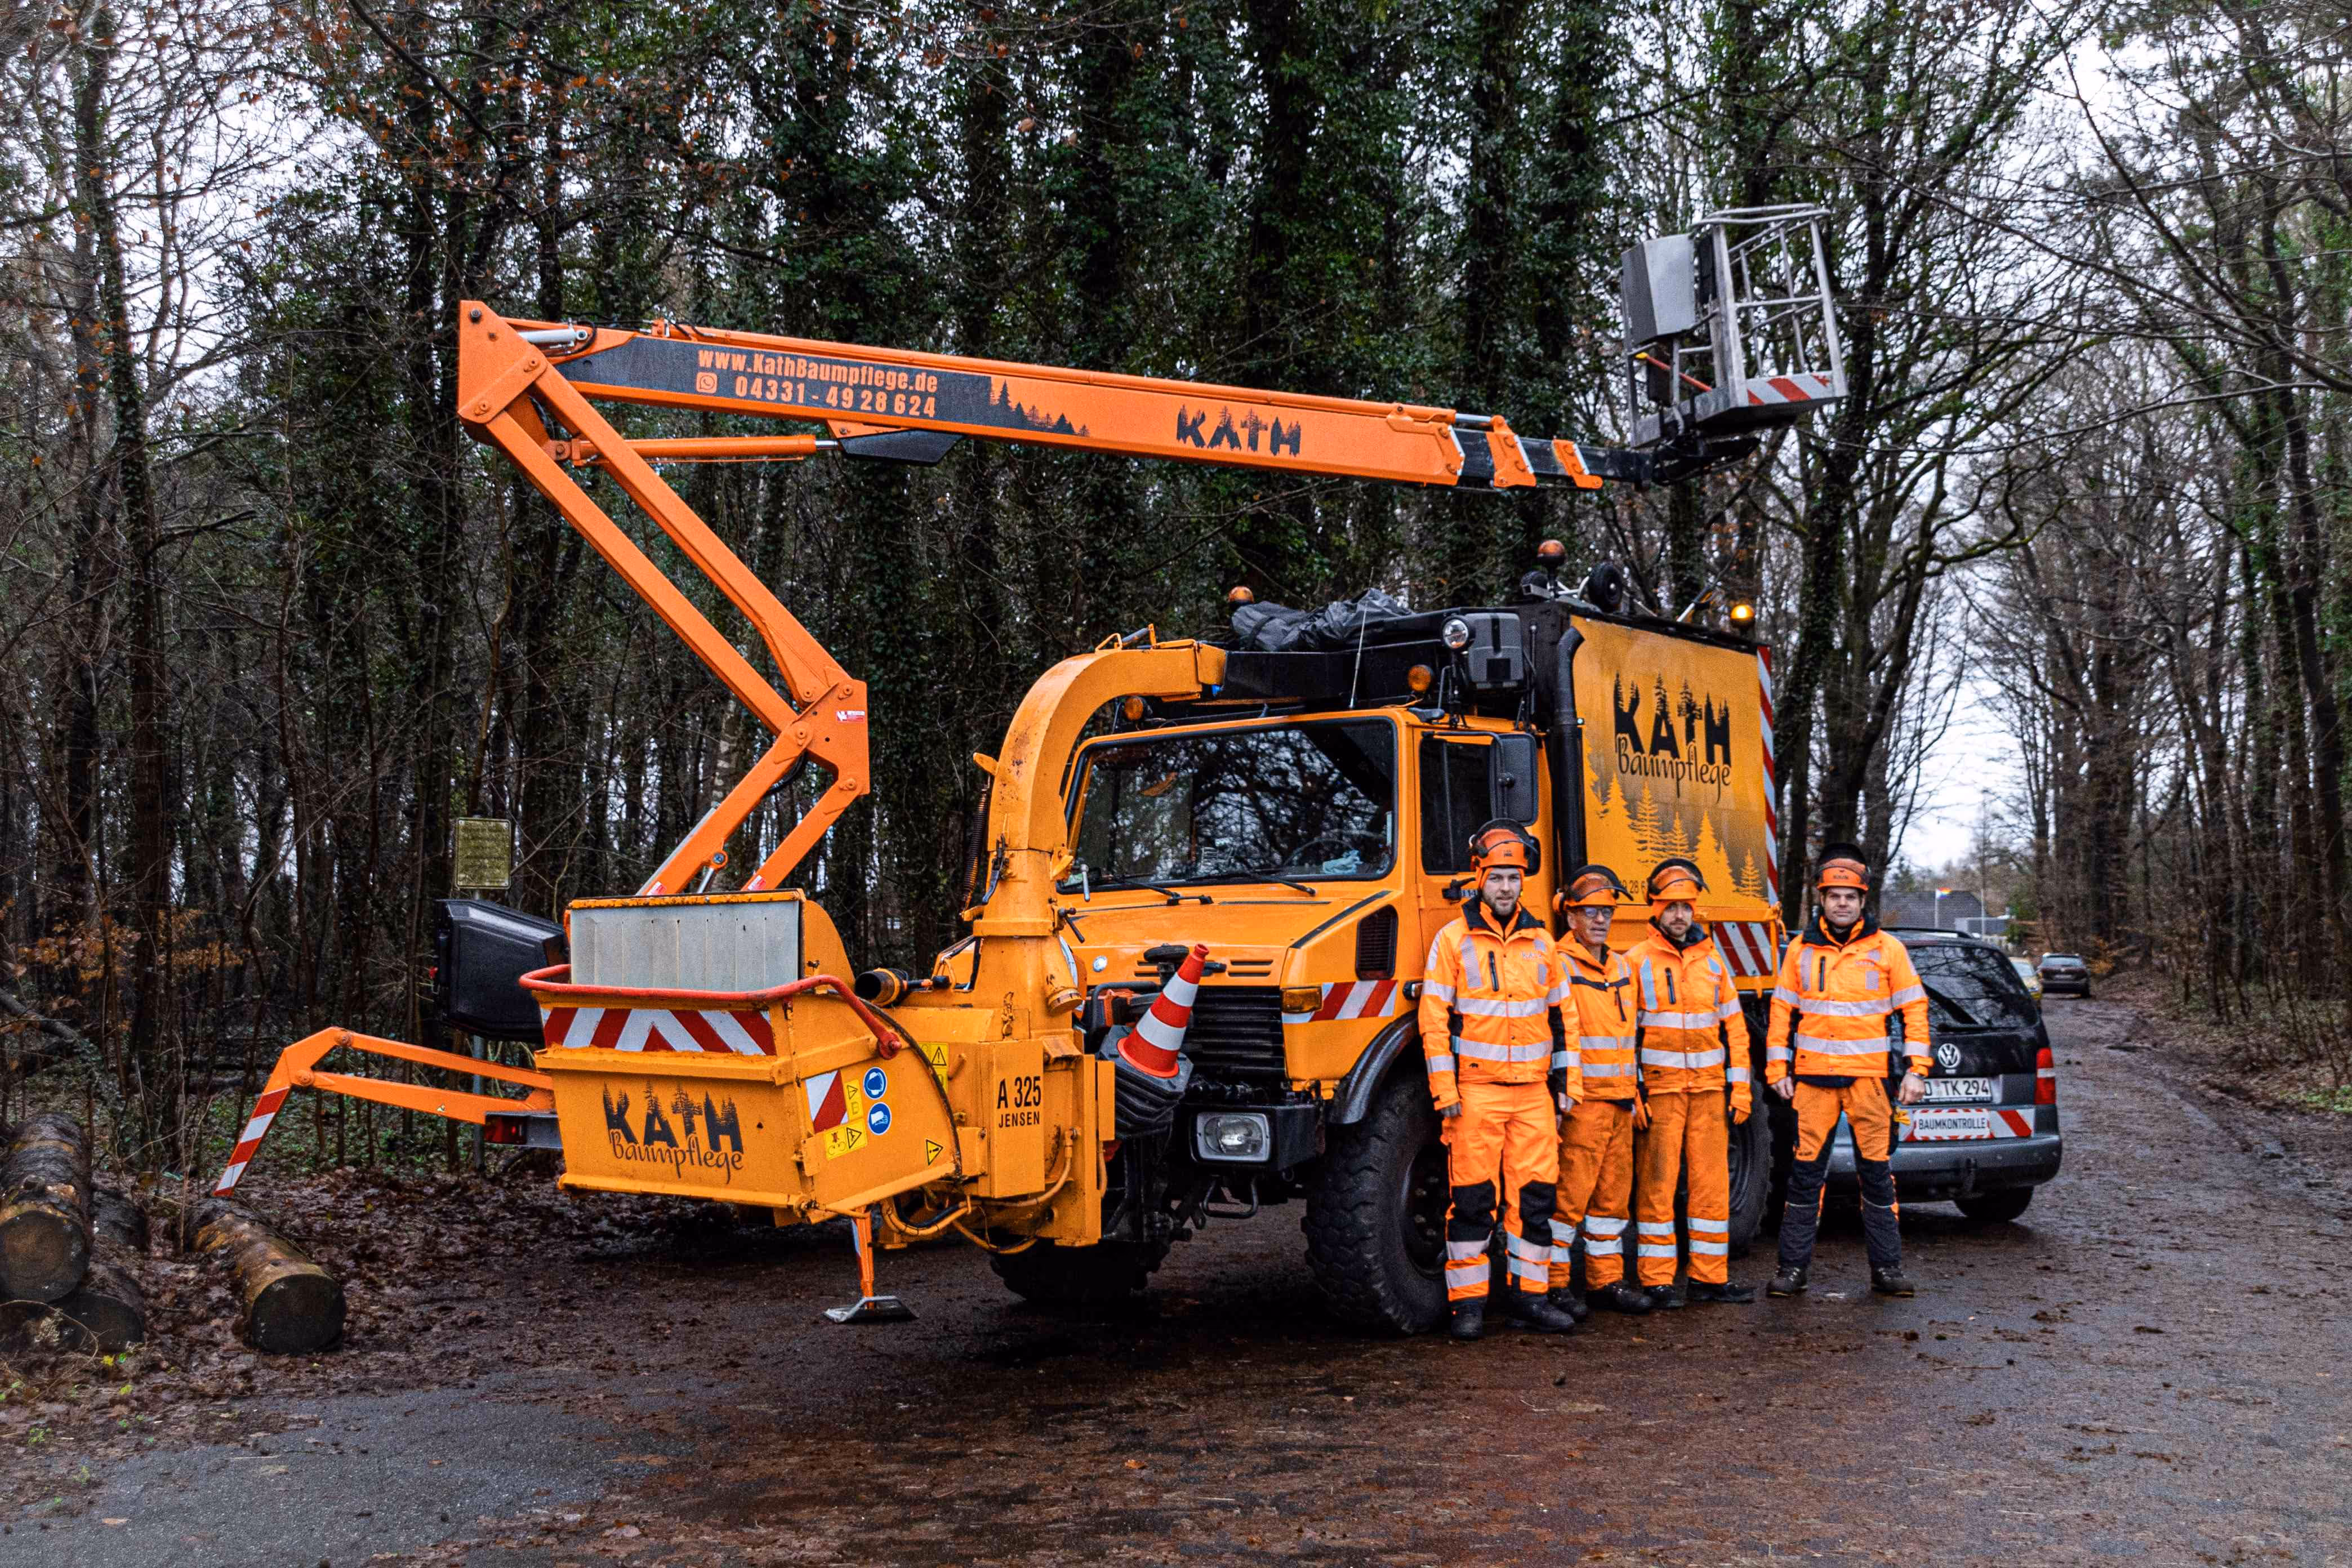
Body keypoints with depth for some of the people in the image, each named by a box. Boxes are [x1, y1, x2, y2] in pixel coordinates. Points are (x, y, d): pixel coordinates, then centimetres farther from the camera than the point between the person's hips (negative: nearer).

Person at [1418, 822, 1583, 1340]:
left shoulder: (1541, 943, 11)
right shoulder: (1453, 940, 0)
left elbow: (1560, 1016, 16)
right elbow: (1435, 1019, -3)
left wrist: (1565, 1082, 12)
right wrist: (1444, 1089, -9)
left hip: (1533, 1090, 4)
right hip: (1476, 1088, -4)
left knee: (1535, 1192, 5)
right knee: (1472, 1195, -2)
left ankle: (1528, 1292, 16)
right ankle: (1468, 1301, 6)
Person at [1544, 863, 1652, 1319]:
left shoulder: (1621, 968, 18)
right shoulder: (1560, 966, -8)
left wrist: (1635, 1091, 22)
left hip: (1619, 1100, 8)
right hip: (1581, 1101, -8)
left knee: (1613, 1192, 12)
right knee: (1570, 1192, -6)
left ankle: (1606, 1280, 20)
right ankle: (1554, 1282, 2)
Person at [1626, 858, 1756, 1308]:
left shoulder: (1712, 961, 12)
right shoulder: (1637, 962, -1)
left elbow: (1734, 1027, 14)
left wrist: (1741, 1087, 7)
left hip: (1709, 1087, 4)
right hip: (1659, 1088, -4)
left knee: (1713, 1182, 6)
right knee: (1656, 1183, -2)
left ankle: (1711, 1277, 14)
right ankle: (1656, 1280, 4)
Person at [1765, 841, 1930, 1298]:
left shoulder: (1887, 949, 3)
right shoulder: (1802, 949, 7)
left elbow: (1914, 1008, 4)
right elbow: (1782, 1009, 10)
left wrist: (1916, 1070, -3)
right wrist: (1778, 1068, 4)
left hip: (1869, 1077, -1)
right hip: (1812, 1076, 1)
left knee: (1877, 1174, 4)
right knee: (1806, 1172, 2)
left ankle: (1886, 1268, 13)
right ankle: (1793, 1266, 9)